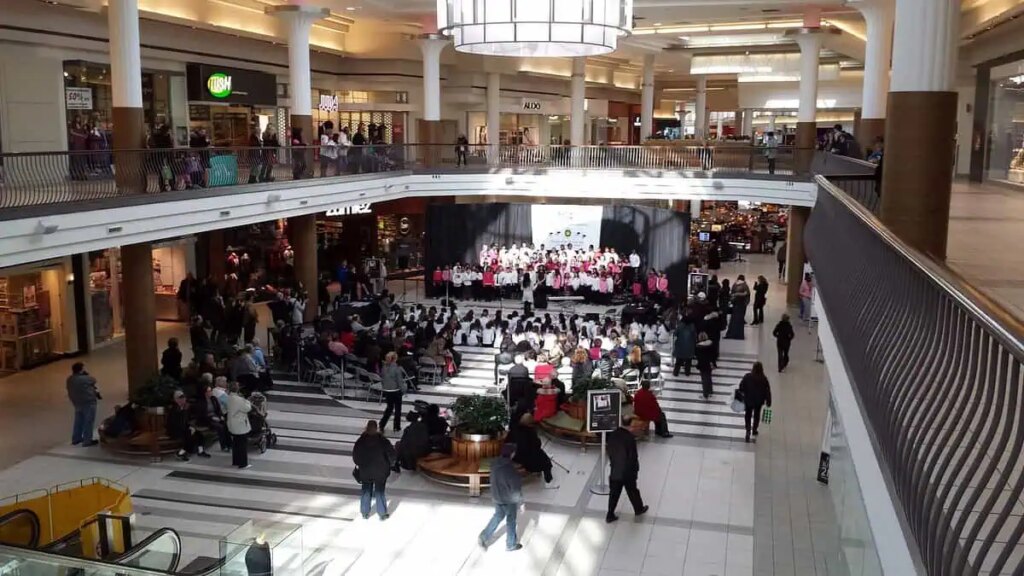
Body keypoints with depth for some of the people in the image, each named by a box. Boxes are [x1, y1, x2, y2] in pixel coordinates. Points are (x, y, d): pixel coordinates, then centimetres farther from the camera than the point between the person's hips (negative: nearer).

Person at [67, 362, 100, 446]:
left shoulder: (70, 379, 2)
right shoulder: (85, 379, -25)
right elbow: (93, 381, -6)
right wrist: (86, 374, 3)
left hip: (76, 402, 8)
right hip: (88, 402, -8)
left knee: (78, 421, 20)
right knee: (88, 422, 2)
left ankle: (76, 439, 29)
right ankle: (87, 441, 6)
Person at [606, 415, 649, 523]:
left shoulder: (612, 435, -7)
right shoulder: (630, 437, -24)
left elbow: (609, 452, 4)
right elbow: (633, 456, -17)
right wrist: (636, 469, -3)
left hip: (615, 471, 4)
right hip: (628, 471, -4)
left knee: (614, 494, 14)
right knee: (633, 492, 18)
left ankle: (610, 515, 20)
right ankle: (639, 509, 40)